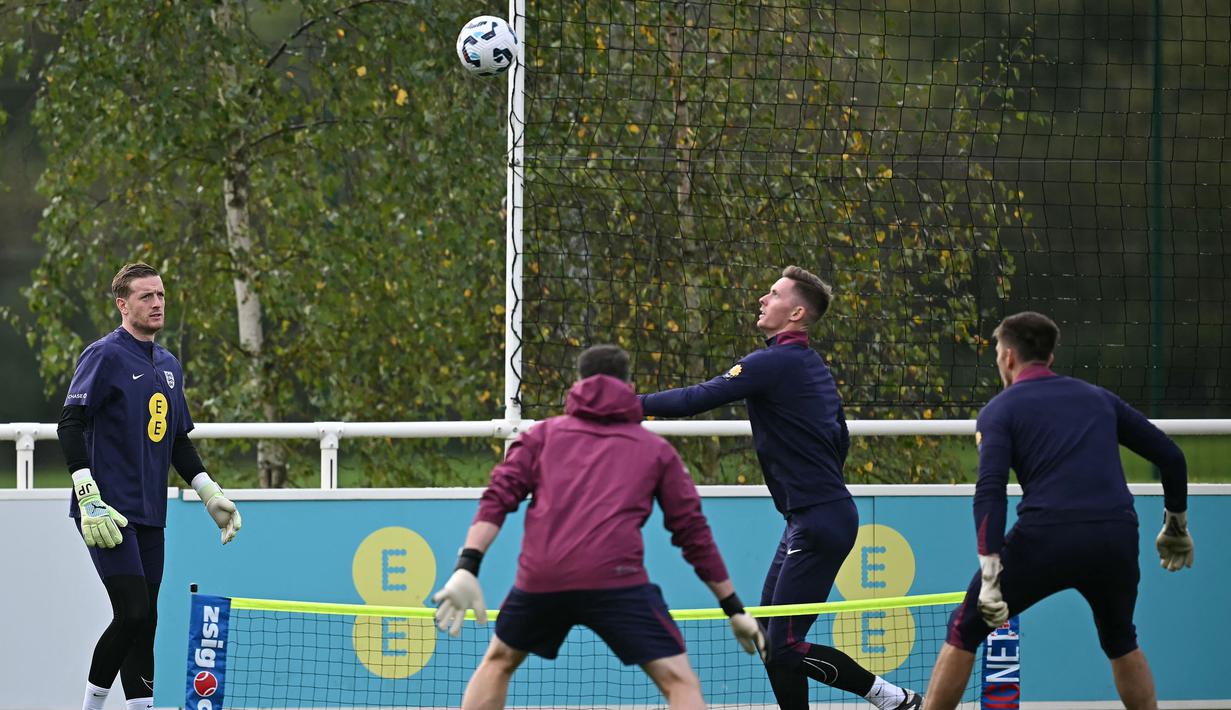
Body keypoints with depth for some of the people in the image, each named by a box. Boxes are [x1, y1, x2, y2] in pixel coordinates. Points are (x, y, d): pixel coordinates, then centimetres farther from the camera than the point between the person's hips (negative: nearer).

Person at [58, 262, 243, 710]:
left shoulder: (169, 366, 16)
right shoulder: (105, 356, -8)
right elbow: (70, 426, -13)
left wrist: (210, 494, 16)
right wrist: (89, 499, -21)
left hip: (149, 514, 8)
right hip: (109, 513, -8)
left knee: (144, 623, 6)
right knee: (132, 615, -15)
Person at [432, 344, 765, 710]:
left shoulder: (544, 433, 22)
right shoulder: (656, 449, 20)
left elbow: (498, 497, 8)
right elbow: (693, 531, 18)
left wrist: (467, 569, 0)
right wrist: (735, 609, 23)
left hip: (540, 578, 2)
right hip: (616, 579, -2)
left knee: (499, 661, 28)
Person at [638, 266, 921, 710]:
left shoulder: (774, 363, -14)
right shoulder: (812, 365, 15)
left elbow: (698, 399, -19)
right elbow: (840, 437, 24)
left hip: (818, 524, -10)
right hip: (808, 519, 10)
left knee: (785, 648, -8)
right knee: (769, 638, 10)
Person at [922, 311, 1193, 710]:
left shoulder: (1000, 410, 9)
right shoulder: (1097, 398, 22)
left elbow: (990, 493, -6)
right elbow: (1170, 456, 22)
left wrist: (990, 575, -13)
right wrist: (1176, 526, 35)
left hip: (1047, 537, -4)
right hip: (1117, 535, 4)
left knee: (965, 631, 13)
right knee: (1121, 643, 31)